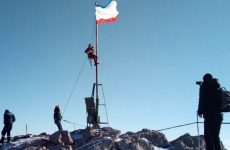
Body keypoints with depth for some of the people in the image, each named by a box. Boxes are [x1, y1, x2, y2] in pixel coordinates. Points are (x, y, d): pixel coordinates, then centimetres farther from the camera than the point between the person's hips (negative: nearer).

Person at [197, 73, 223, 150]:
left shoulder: (204, 85, 0)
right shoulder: (217, 86, 19)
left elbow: (202, 99, -7)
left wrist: (200, 111, -2)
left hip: (210, 114, -7)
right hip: (219, 115, 7)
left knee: (208, 136, -8)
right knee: (215, 136, 12)